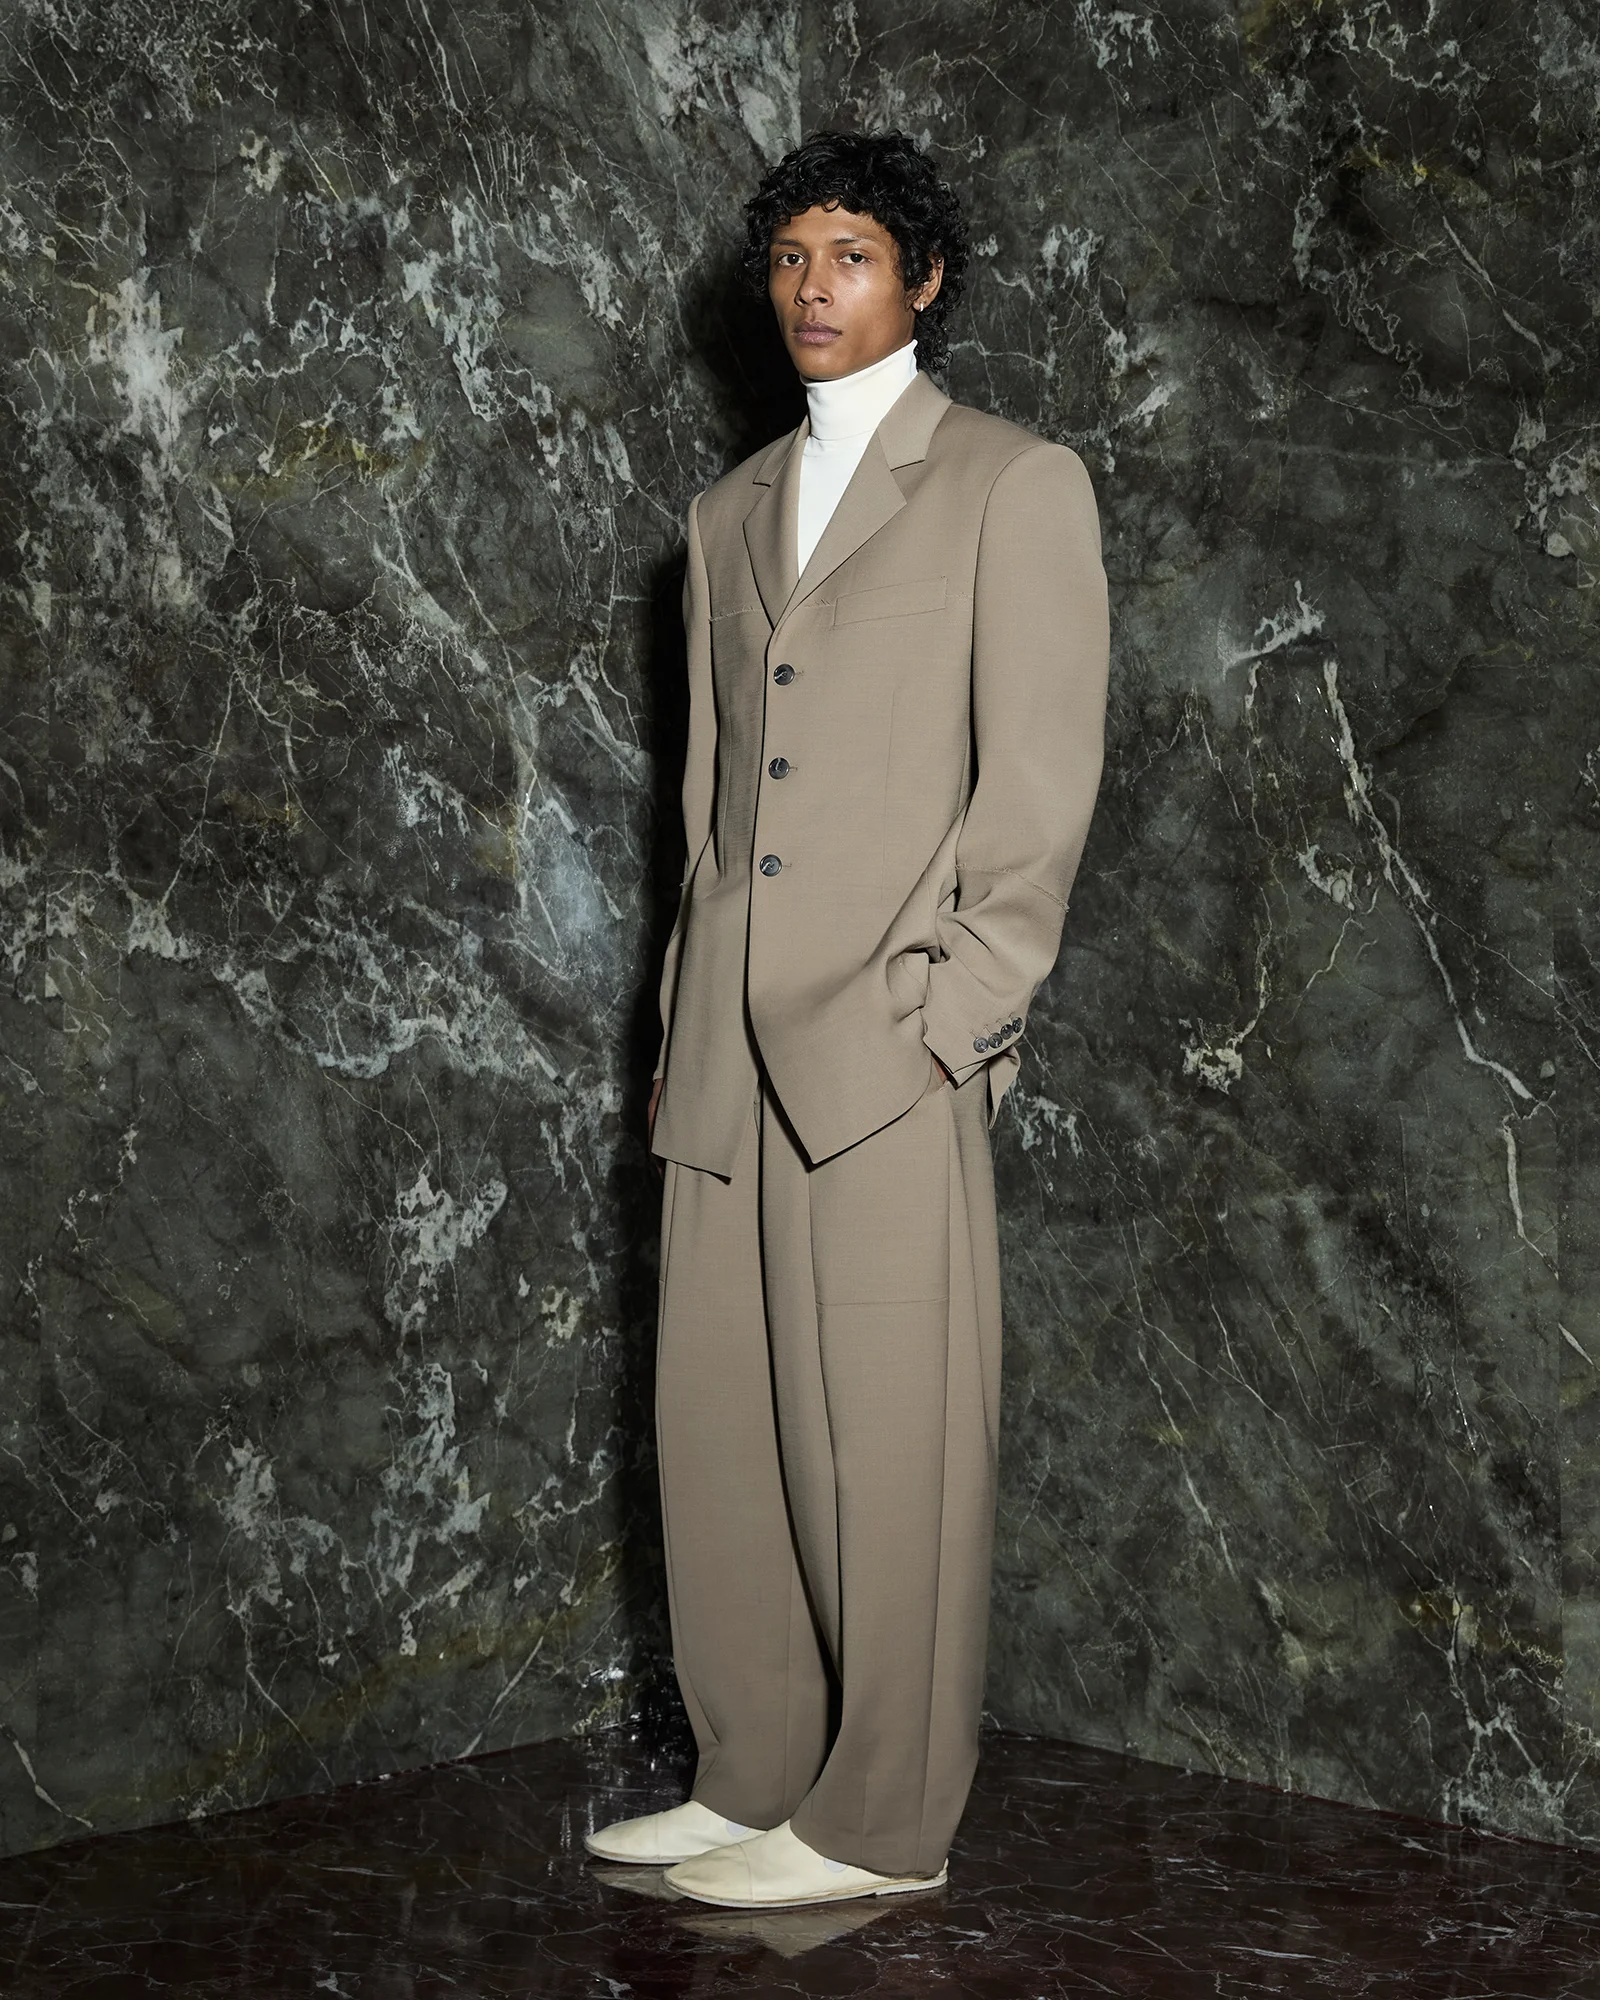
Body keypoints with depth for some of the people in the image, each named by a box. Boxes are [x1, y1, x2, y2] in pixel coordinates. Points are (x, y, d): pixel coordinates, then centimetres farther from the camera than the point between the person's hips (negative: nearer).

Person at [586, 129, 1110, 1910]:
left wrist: (955, 1009, -12)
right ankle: (754, 1779, 19)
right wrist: (683, 1020, 14)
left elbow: (1040, 776, -5)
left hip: (887, 1039, -6)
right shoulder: (731, 515, 20)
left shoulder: (1014, 485, 2)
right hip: (728, 1040, 6)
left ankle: (879, 1826, 6)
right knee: (719, 1415, 8)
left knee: (882, 1432, -3)